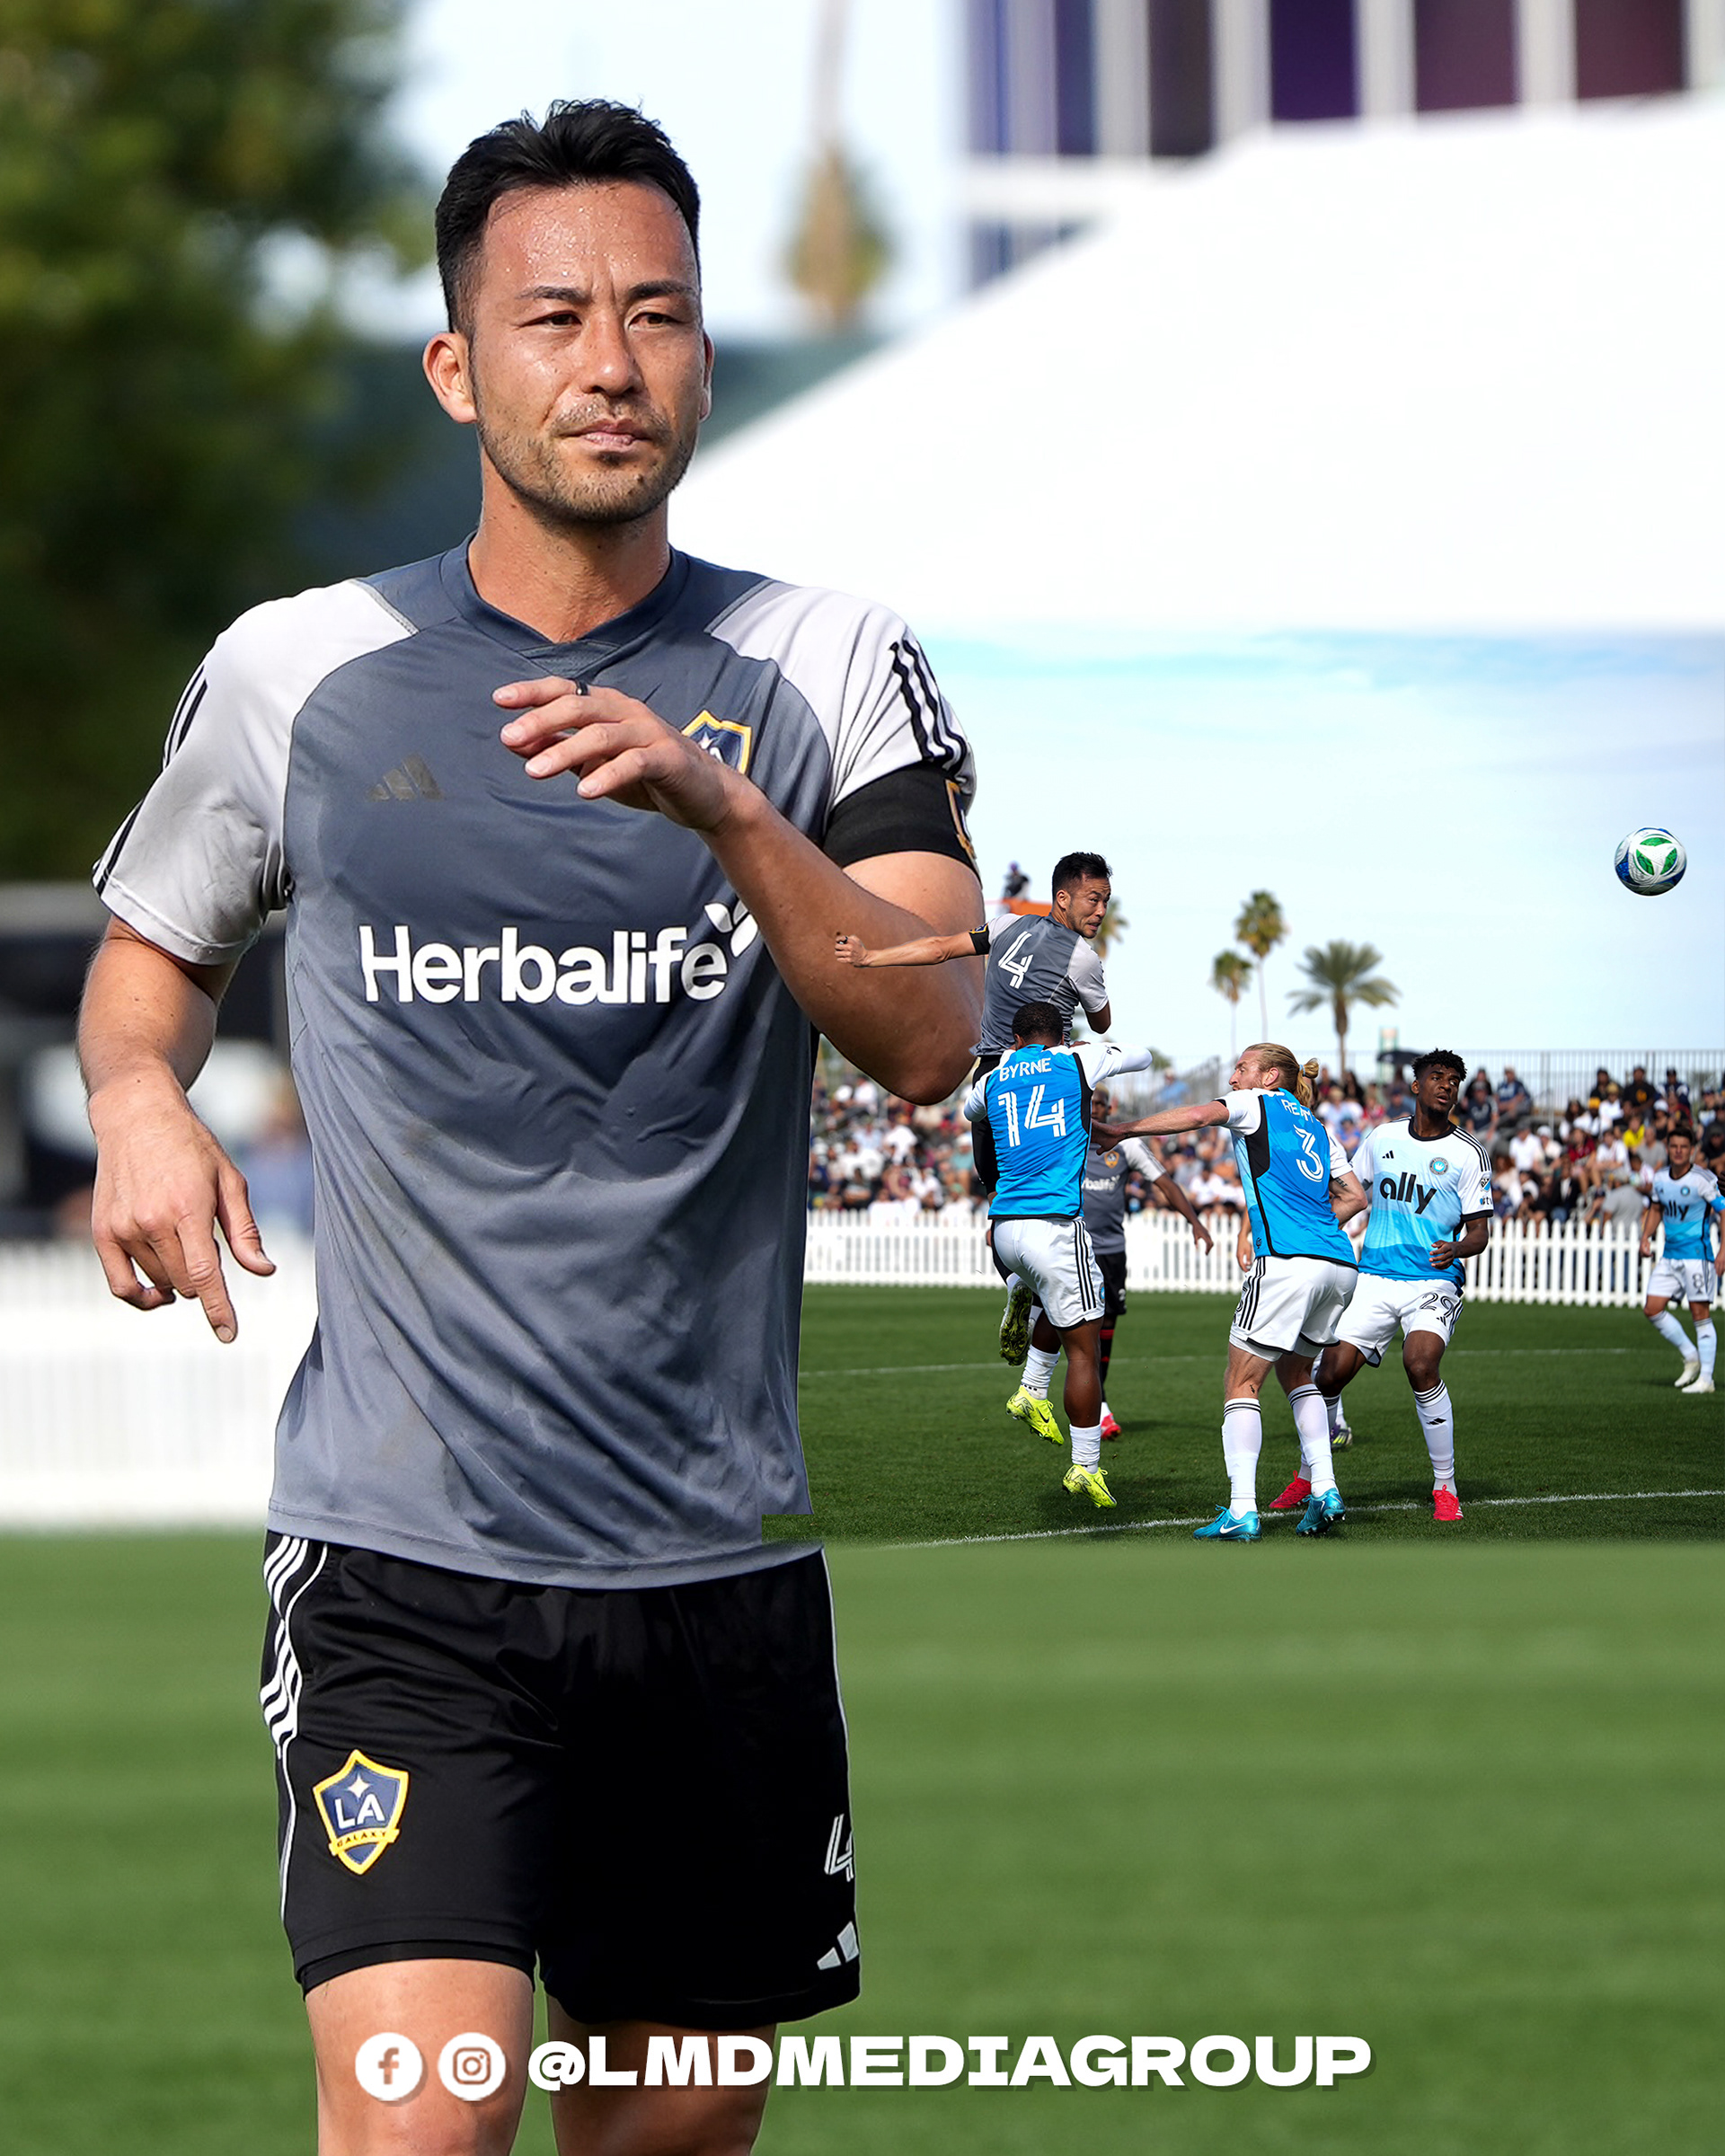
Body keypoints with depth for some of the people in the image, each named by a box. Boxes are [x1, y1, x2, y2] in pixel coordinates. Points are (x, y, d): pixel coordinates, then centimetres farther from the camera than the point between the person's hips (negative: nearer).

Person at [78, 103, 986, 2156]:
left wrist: (721, 809, -26)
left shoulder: (830, 672, 2)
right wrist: (138, 1100, -4)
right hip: (401, 1557, -2)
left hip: (721, 1558, 2)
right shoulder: (296, 674, 2)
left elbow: (929, 1042, -11)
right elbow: (151, 950, 19)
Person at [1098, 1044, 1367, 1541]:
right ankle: (1323, 1488, 10)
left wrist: (1122, 1130, -13)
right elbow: (1354, 1196, 25)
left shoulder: (1257, 1104, 8)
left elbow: (1201, 1114, -11)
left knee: (1242, 1383, -2)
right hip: (1338, 1263, 7)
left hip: (1287, 1262, -7)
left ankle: (1242, 1511, -11)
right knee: (1295, 1373, 24)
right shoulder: (1316, 1128, 27)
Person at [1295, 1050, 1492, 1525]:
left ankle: (1445, 1487, -14)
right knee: (1330, 1374, -7)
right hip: (1374, 1278, 3)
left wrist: (1456, 1249, -21)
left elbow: (1479, 1231, -2)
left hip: (1433, 1282, -3)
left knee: (1421, 1365, -28)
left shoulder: (1467, 1155, 0)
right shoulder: (1382, 1138, 9)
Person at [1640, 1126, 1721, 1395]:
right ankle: (1690, 1357, 19)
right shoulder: (1661, 1178, 6)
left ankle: (1706, 1378, -1)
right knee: (1653, 1310, 2)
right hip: (1670, 1254, 7)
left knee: (1700, 1315, -6)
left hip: (1697, 1254, -7)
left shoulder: (1702, 1179, -13)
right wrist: (1646, 1237, 8)